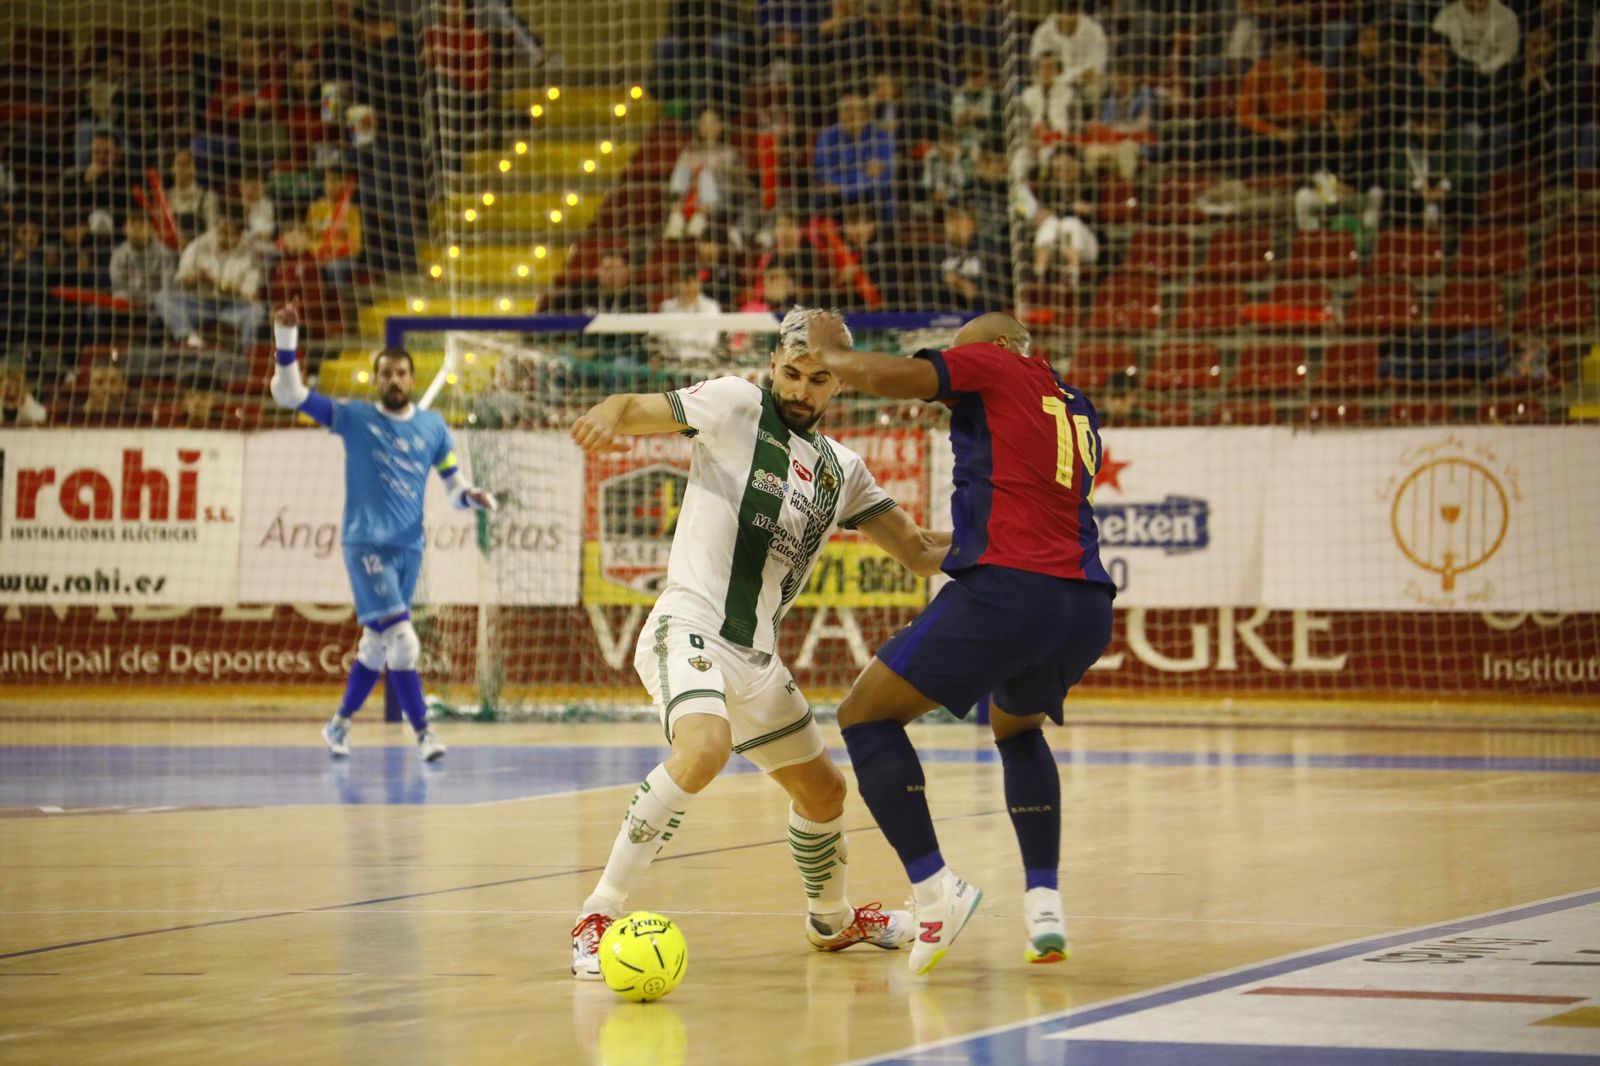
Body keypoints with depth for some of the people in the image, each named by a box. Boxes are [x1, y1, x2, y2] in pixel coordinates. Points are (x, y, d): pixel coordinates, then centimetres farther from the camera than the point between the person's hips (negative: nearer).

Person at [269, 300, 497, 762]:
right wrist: (286, 339, -15)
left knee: (376, 645, 14)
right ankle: (423, 733, -13)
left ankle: (340, 724, 30)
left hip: (410, 548, 5)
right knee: (402, 640, -17)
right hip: (366, 545, -5)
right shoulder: (354, 418, 0)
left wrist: (473, 497, -12)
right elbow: (289, 394, -3)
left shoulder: (433, 427, 8)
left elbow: (454, 484, 12)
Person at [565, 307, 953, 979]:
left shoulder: (841, 470, 15)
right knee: (706, 746, -35)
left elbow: (919, 551, 18)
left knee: (824, 793, 20)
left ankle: (832, 919, 49)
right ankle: (598, 917, -30)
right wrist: (606, 416, -30)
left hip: (757, 659, 8)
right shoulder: (736, 406, -2)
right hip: (688, 627, -7)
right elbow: (635, 409, -6)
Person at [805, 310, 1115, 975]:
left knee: (866, 716, 5)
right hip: (1087, 606, 7)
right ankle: (1044, 902, 17)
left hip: (1010, 590, -7)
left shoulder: (993, 365, 6)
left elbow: (883, 376, -4)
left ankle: (935, 888, -10)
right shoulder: (1080, 414, 26)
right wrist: (944, 544, 46)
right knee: (1017, 728, 34)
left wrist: (829, 352, 17)